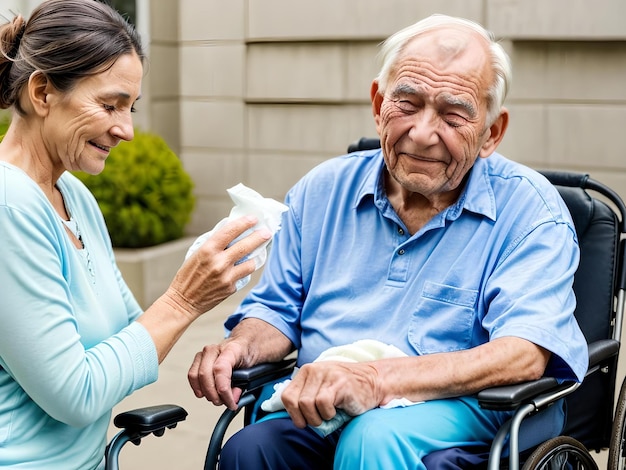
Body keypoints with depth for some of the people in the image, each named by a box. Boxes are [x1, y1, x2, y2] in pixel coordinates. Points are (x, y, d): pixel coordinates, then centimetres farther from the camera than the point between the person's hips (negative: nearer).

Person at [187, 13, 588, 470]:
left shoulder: (530, 209, -2)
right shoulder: (323, 191, 13)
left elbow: (523, 355, -16)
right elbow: (277, 311, 20)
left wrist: (375, 380, -28)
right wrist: (240, 346, -6)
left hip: (462, 409, -3)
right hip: (324, 413, 4)